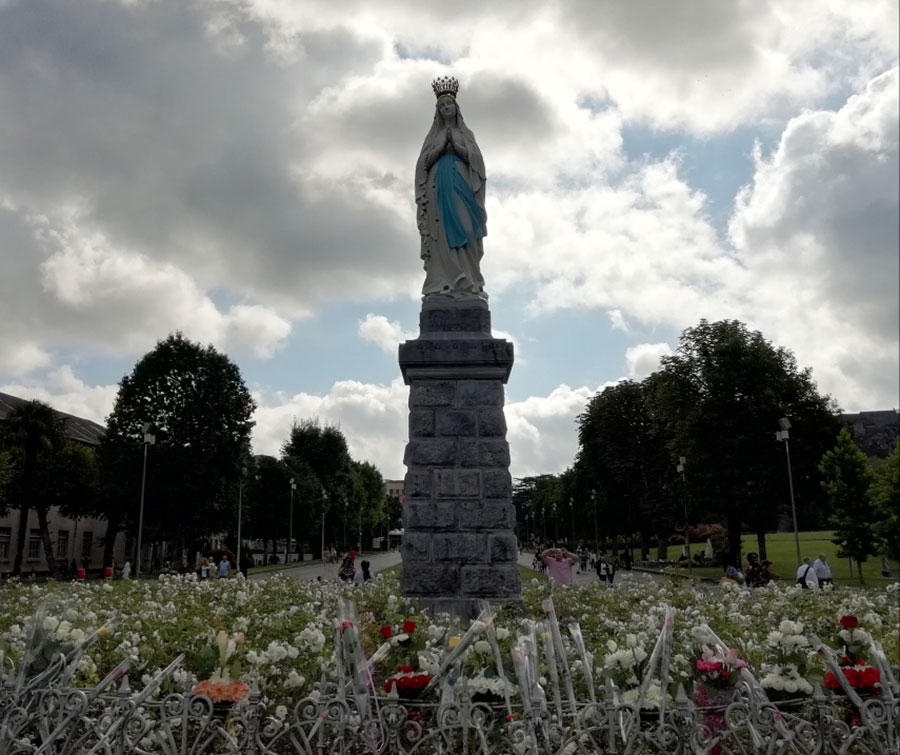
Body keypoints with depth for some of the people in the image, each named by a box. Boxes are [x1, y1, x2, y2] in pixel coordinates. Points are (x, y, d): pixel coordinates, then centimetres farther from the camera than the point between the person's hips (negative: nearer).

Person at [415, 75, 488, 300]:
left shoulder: (466, 134, 17)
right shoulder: (433, 136, 18)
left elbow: (476, 159, 3)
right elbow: (424, 162, 5)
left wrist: (455, 143, -3)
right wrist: (442, 144, -2)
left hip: (462, 186, 0)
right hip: (438, 187, 0)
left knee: (464, 232, -11)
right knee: (442, 234, -11)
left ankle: (467, 283, -14)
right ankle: (443, 284, -17)